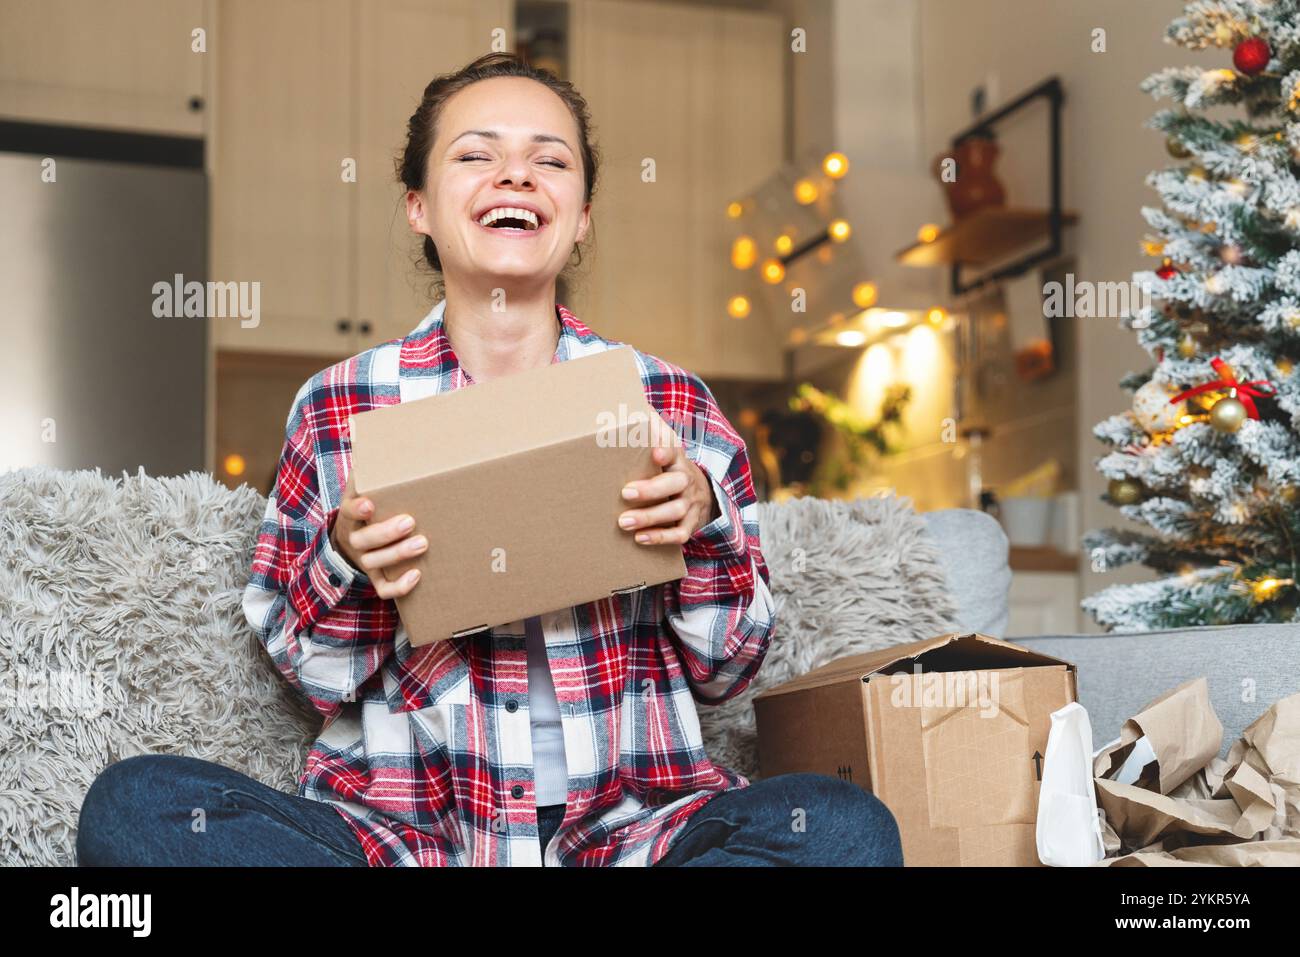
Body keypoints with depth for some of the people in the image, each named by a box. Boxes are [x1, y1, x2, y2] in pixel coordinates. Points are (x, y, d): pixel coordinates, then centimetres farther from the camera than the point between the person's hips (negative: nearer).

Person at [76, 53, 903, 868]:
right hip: (400, 824, 0)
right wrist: (346, 565, -13)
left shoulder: (672, 400, 6)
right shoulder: (338, 406, 5)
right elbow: (314, 673, 8)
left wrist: (705, 528, -10)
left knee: (845, 827, -30)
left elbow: (726, 672, 9)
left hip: (628, 820, 0)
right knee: (132, 805, -26)